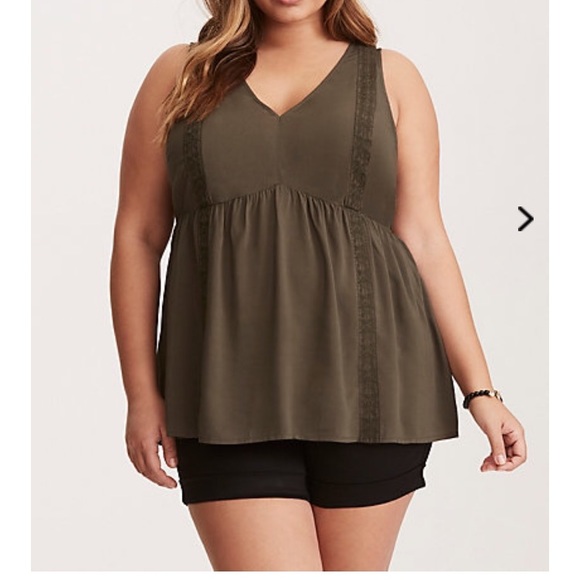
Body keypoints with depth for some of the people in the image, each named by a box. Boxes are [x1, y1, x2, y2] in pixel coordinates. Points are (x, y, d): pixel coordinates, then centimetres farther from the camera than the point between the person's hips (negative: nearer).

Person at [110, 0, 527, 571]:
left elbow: (424, 240, 7)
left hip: (366, 379, 1)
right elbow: (137, 236, 10)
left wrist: (479, 390, 0)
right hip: (233, 393, 0)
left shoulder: (391, 76, 12)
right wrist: (142, 392, 2)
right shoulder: (180, 73, 12)